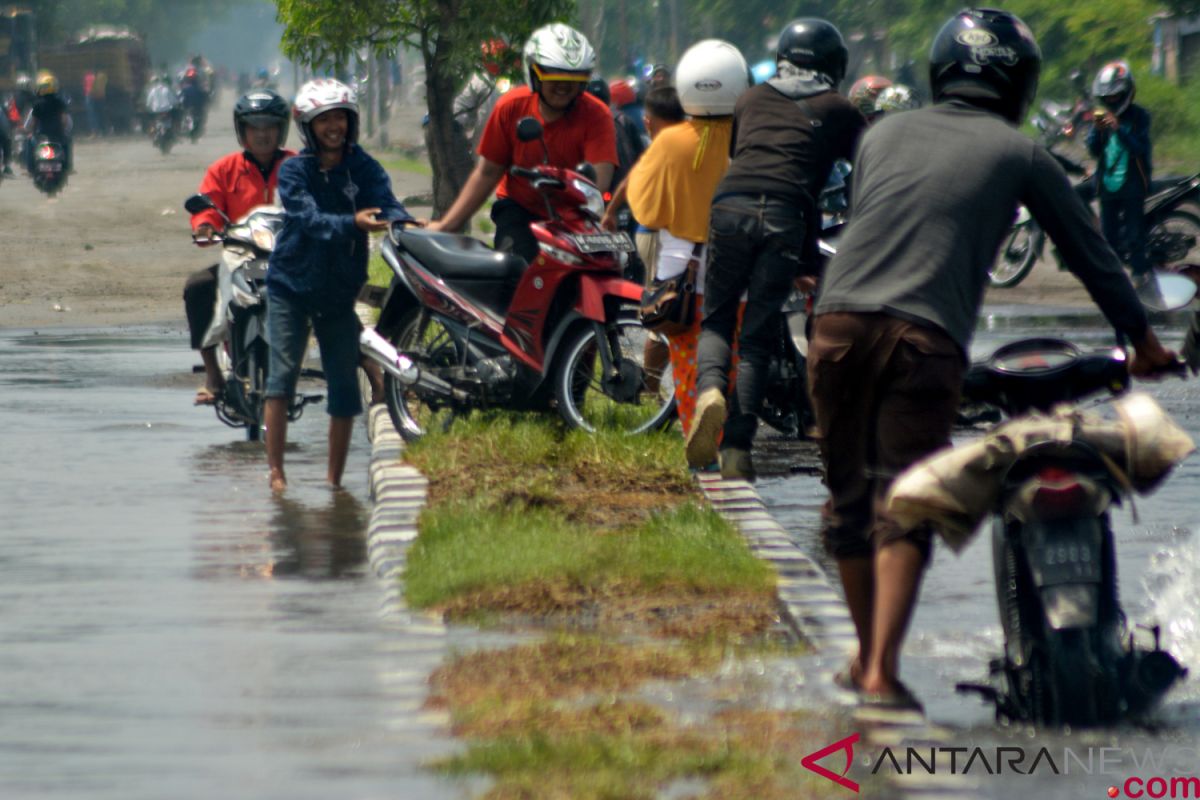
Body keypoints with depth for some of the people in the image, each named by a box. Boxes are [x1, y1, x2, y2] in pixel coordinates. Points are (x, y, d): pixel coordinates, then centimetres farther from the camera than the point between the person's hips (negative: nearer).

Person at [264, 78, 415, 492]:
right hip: (291, 286, -2)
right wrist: (353, 223, -40)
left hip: (340, 292, 3)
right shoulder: (293, 171, -7)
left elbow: (385, 202, -17)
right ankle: (276, 472, -9)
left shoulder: (363, 168, 0)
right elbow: (310, 219, -22)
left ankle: (334, 479, 15)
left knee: (344, 388, 4)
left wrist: (402, 222, -40)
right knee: (281, 377, -11)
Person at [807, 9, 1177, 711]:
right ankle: (882, 671, -16)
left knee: (850, 501, 15)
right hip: (926, 338, -4)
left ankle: (867, 657, 26)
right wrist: (1143, 341, 31)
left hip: (839, 322, 4)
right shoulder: (1019, 154, 13)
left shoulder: (885, 134, 22)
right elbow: (1090, 253, 20)